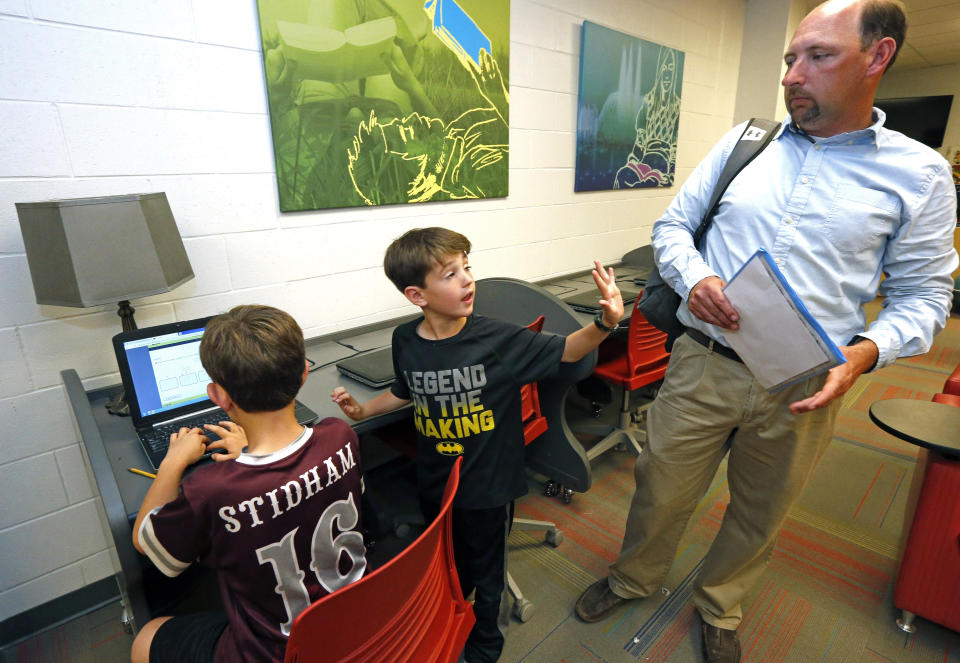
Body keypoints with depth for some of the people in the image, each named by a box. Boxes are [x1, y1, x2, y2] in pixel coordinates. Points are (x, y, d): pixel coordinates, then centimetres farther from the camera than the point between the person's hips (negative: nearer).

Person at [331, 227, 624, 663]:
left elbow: (565, 350, -14)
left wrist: (605, 323, -31)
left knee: (485, 570, 22)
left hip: (489, 486, -3)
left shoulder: (498, 339, -23)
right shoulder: (406, 341, -12)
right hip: (434, 484, 3)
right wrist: (361, 410, -3)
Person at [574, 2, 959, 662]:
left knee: (759, 514, 20)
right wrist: (694, 277, -14)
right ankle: (633, 578, 44)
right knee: (661, 489, 13)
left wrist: (865, 352, -17)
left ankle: (719, 607, 50)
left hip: (801, 389, 0)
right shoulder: (743, 143, 4)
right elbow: (673, 224, 7)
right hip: (702, 365, 1)